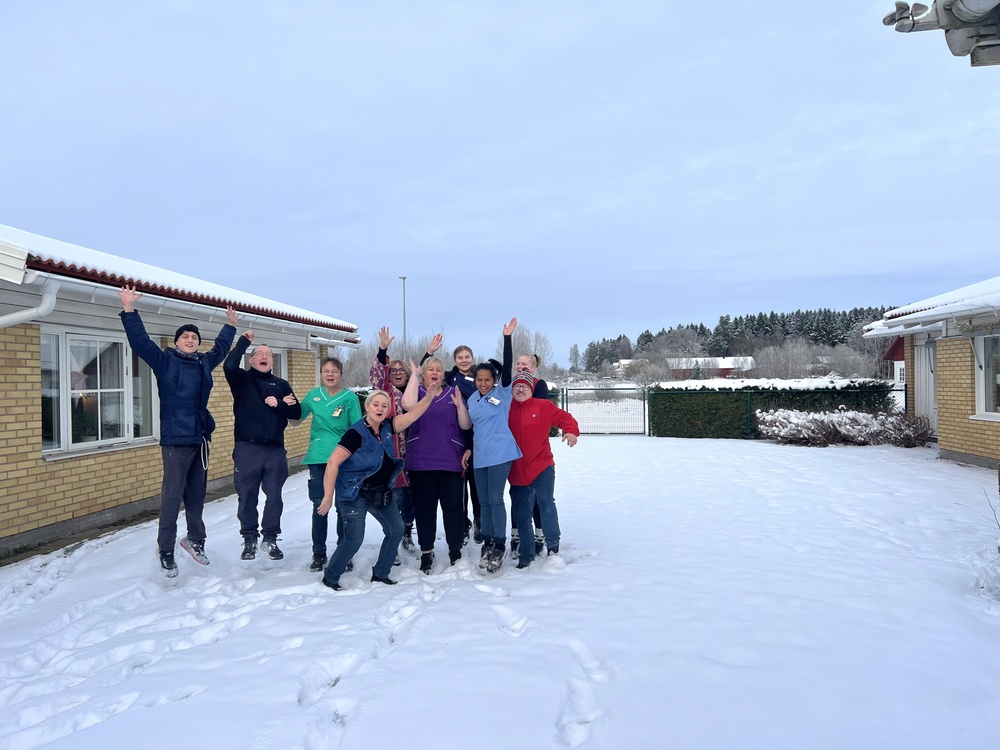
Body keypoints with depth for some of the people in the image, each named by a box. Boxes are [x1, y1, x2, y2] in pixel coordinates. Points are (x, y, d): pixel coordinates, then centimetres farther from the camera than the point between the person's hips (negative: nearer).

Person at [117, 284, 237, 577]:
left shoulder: (204, 363, 13)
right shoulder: (164, 361, -1)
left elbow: (221, 347, 31)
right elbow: (140, 341, -12)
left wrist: (231, 325, 42)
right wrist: (129, 310, -20)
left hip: (201, 440, 6)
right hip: (176, 441, -6)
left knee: (197, 495, 13)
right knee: (172, 497, -3)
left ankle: (195, 540, 28)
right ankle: (166, 552, 7)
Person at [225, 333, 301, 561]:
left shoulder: (281, 384, 13)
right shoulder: (242, 379, 5)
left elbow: (297, 412, 8)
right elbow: (229, 365, -18)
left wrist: (279, 405, -9)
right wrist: (243, 341, -12)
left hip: (275, 450, 2)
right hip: (247, 448, -2)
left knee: (274, 496, 6)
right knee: (247, 496, 4)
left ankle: (270, 539, 18)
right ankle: (249, 539, 17)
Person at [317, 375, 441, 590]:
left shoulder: (386, 427, -1)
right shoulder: (356, 433, -21)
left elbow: (411, 415, -2)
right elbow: (333, 463, -24)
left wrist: (429, 397, -17)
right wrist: (328, 497, -26)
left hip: (381, 491, 8)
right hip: (355, 493, -8)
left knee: (396, 530, 11)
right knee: (354, 538, -12)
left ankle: (380, 574, 25)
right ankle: (330, 578, 8)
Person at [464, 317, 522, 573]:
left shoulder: (502, 392, -4)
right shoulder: (472, 400, 12)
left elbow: (507, 367, -16)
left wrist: (507, 337, -22)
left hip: (500, 453, -6)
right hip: (480, 456, 6)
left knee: (495, 499, -6)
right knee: (484, 501, 10)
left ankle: (500, 546, 4)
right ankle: (487, 543, 21)